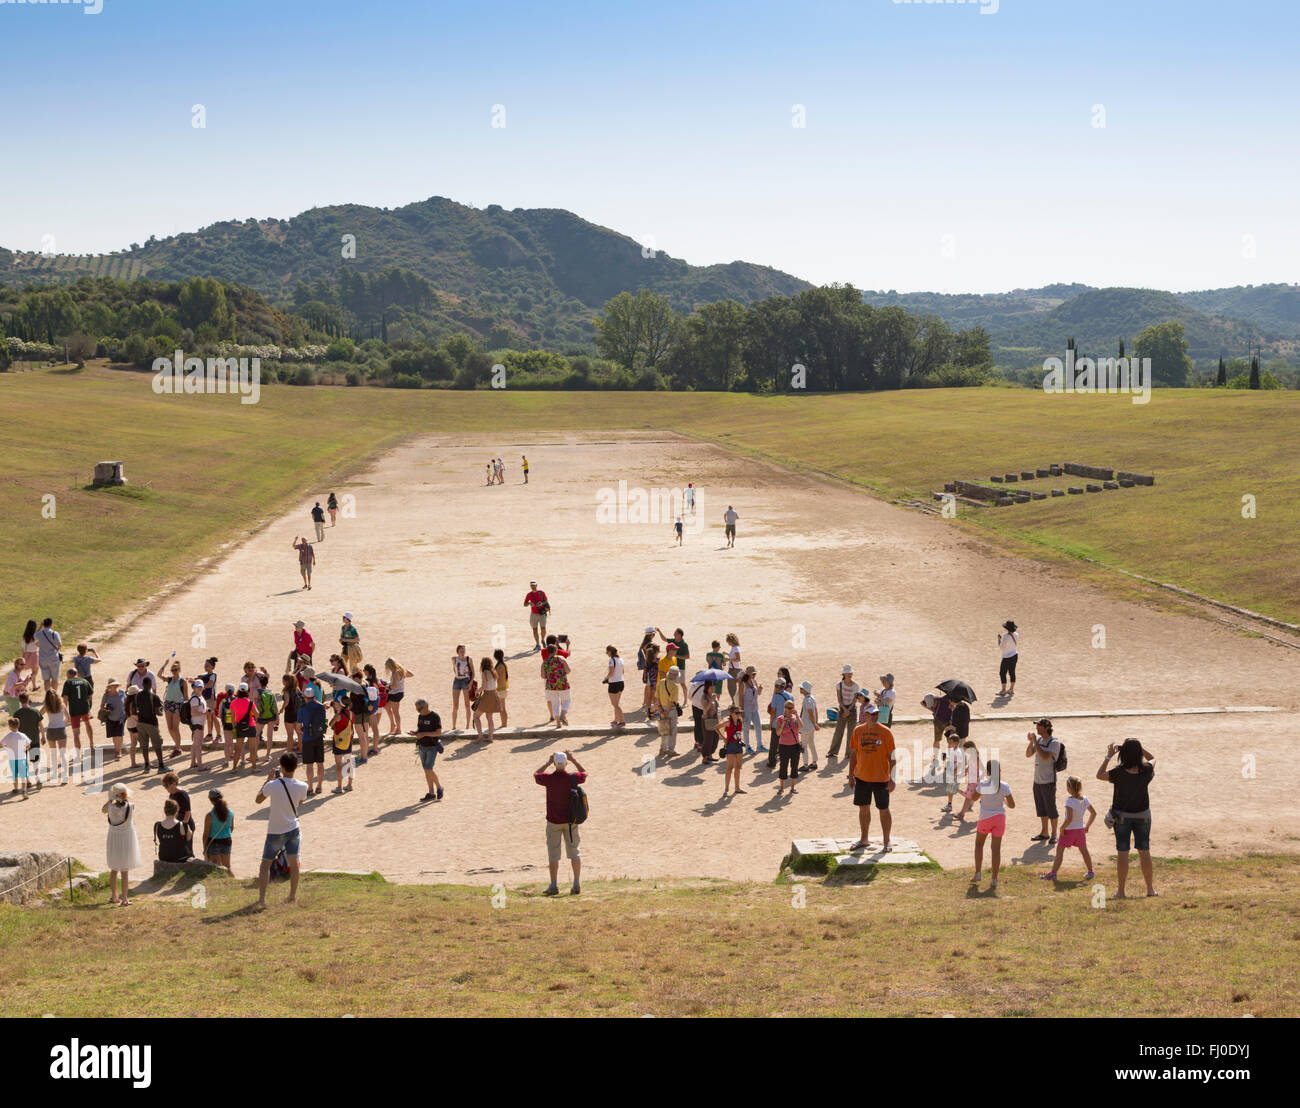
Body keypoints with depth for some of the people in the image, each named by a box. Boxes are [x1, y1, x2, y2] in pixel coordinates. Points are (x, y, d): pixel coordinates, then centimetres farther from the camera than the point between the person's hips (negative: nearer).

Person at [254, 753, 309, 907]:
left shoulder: (273, 785, -20)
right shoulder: (302, 787, -10)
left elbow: (258, 799, -2)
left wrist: (269, 779, 3)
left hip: (275, 832, -2)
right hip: (293, 829, 2)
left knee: (265, 864, 7)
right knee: (293, 863, 14)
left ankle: (261, 898, -2)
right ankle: (293, 896, 18)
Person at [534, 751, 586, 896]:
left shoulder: (549, 779, -14)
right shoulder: (572, 778, -10)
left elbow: (536, 775, 9)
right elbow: (584, 773, 14)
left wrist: (547, 762, 14)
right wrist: (573, 760, 16)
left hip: (553, 821, -1)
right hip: (571, 820, 1)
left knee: (553, 853, 6)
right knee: (574, 851, 9)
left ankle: (553, 886, 5)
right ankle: (577, 884, 5)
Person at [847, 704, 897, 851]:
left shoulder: (886, 732, -8)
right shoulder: (858, 731, 2)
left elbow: (892, 757, -6)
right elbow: (853, 754, 10)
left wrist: (892, 779, -10)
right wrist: (851, 775, 7)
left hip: (881, 778, -3)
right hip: (861, 777, 4)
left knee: (884, 810, 4)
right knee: (863, 808, 12)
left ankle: (886, 842, 15)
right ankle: (864, 840, 26)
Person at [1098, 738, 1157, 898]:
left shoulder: (1119, 773, -21)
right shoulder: (1146, 770, -13)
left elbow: (1099, 775, -5)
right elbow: (1153, 758, 10)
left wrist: (1108, 756, -2)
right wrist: (1137, 747, 4)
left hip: (1122, 815, -2)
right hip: (1142, 815, 2)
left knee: (1122, 852, 3)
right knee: (1144, 851, 11)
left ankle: (1121, 890, 5)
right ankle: (1150, 889, 15)